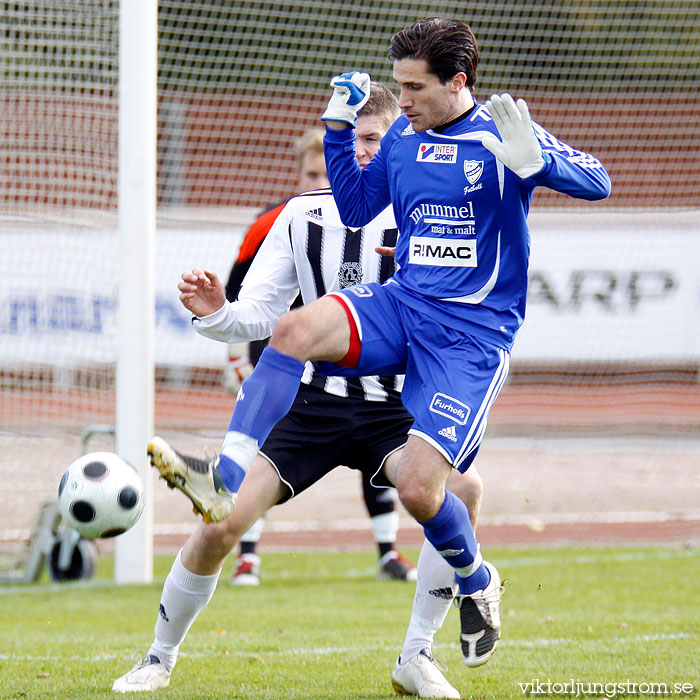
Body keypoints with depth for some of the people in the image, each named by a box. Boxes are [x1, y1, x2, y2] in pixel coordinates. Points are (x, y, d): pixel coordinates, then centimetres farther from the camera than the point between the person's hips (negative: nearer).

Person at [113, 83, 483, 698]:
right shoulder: (302, 216, 3)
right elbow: (258, 314, 4)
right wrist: (214, 313, -17)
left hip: (394, 409, -1)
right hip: (313, 400, 1)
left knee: (461, 490, -29)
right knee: (220, 526, -12)